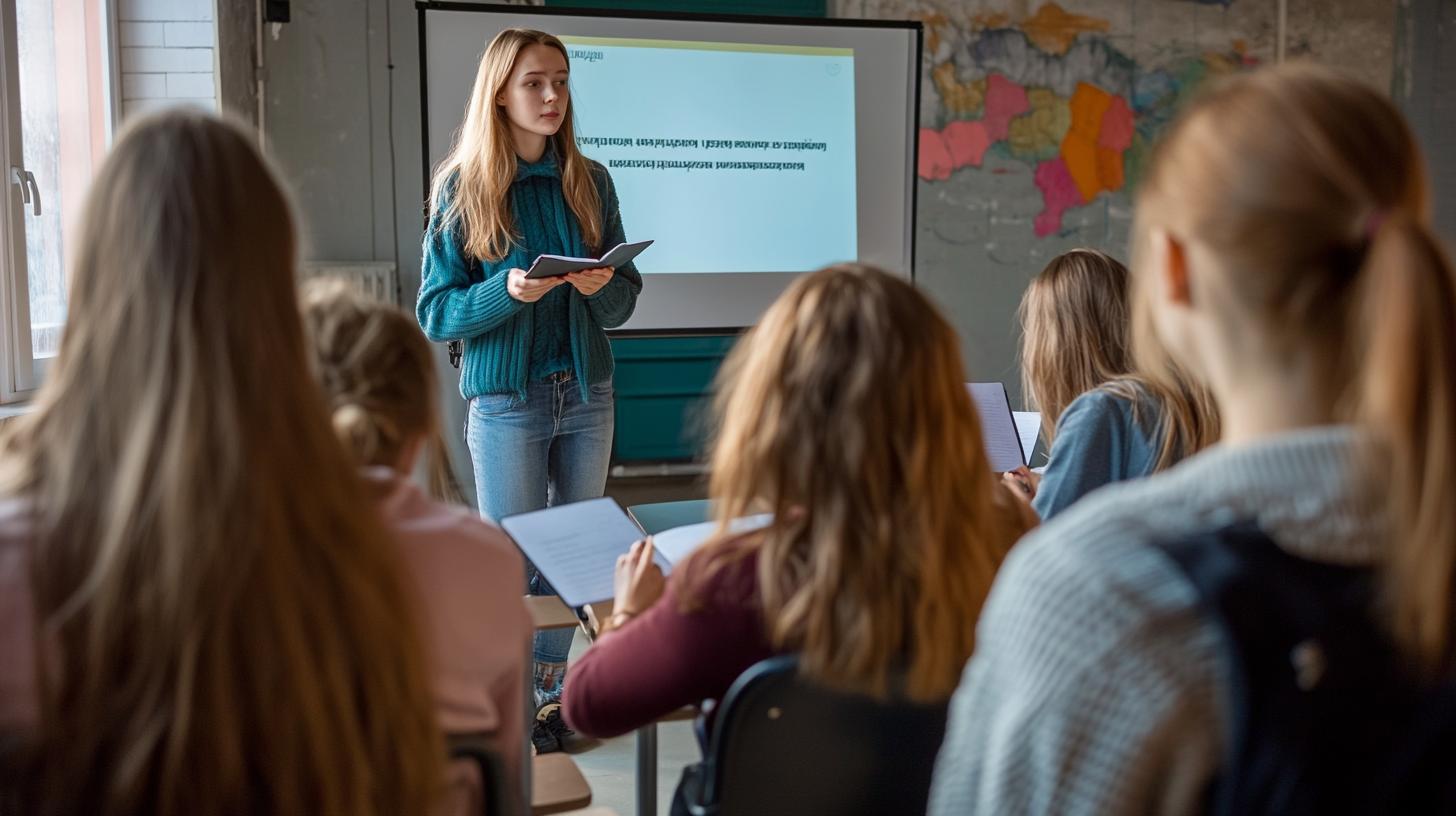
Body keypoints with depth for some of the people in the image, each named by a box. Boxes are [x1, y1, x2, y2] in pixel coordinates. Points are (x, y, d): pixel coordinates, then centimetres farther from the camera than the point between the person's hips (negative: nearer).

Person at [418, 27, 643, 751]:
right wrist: (509, 292, -23)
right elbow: (436, 312, -6)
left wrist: (602, 287, -16)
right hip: (505, 400, -3)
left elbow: (626, 296, 7)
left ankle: (550, 691, 27)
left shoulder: (589, 182, 4)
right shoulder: (462, 188, -5)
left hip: (587, 393, 4)